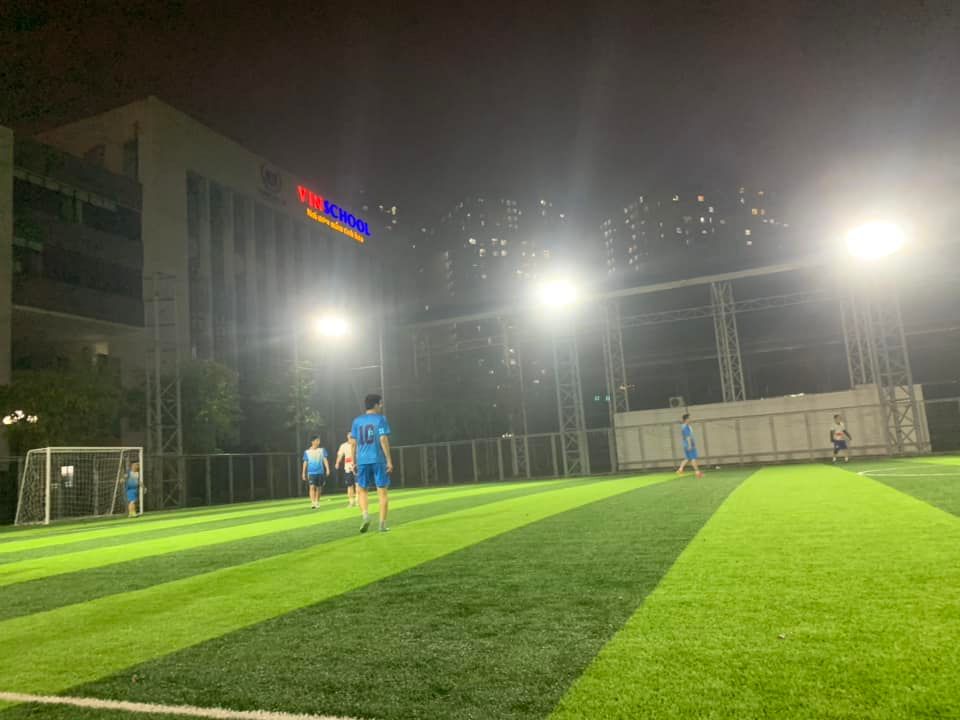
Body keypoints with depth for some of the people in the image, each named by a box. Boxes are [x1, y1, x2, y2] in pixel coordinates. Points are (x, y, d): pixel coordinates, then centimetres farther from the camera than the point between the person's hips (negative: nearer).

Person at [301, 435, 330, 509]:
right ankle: (312, 503, -17)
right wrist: (304, 473, 7)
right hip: (311, 472, -2)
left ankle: (317, 502, 22)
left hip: (320, 472, 2)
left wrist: (327, 469, -13)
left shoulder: (322, 450, 5)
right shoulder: (307, 452, 3)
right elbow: (305, 463, 8)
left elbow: (325, 460, 0)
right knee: (312, 487, -15)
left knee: (319, 488, 7)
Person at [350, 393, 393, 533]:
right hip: (379, 460, -3)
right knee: (382, 491, 5)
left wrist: (353, 461, 14)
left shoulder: (357, 421, 11)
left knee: (362, 490, 15)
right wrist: (389, 460, -7)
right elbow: (383, 440, -9)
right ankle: (383, 524, 3)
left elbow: (353, 443, 8)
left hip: (362, 461, 3)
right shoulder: (380, 419, -1)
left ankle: (365, 515, -9)